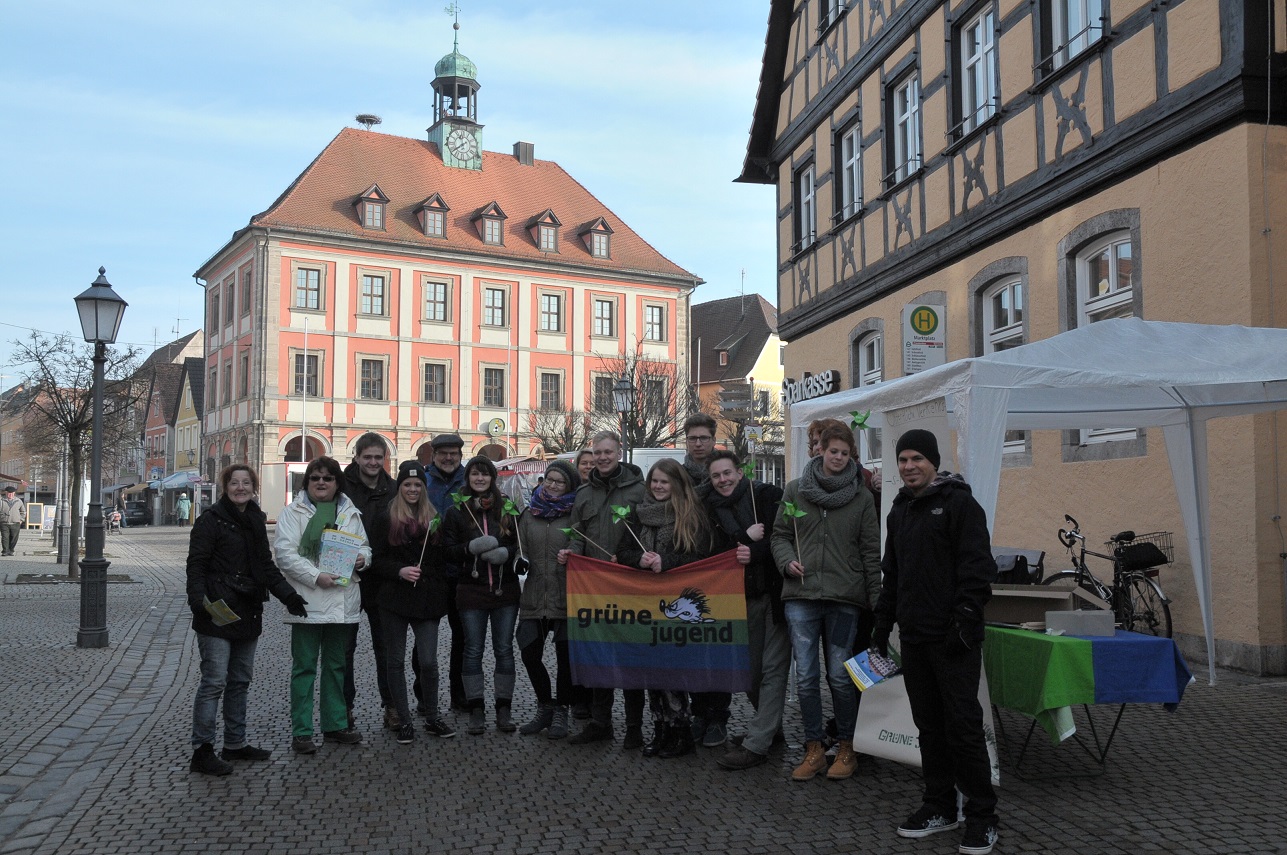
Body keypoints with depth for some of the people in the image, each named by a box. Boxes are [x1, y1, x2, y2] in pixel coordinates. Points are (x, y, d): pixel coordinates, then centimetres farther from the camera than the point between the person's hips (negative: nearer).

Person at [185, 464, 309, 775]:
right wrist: (199, 600, -27)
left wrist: (288, 595, 9)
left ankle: (235, 743, 24)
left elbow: (266, 566, 20)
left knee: (241, 680, 14)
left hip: (247, 614, 8)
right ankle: (202, 750, -3)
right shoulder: (211, 520, -7)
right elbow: (196, 565, -12)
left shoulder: (256, 521, 15)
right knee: (214, 681, -9)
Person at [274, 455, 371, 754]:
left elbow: (365, 545, 21)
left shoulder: (350, 512, 14)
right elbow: (285, 553, -10)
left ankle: (335, 724, 26)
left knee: (337, 665, 15)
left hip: (342, 600, 5)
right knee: (304, 666, 0)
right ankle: (301, 731, 6)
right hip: (307, 601, -5)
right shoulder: (294, 512, -1)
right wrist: (316, 576, -20)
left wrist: (362, 558, -3)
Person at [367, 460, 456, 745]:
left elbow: (443, 559, 18)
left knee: (429, 661, -3)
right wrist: (399, 571, -14)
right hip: (394, 598, -1)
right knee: (395, 661, 5)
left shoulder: (434, 518, 12)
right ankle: (404, 721, 16)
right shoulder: (385, 518, 2)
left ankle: (432, 718, 15)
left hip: (427, 598, 1)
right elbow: (374, 560, -1)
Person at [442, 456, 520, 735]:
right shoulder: (457, 511, 4)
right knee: (473, 650, 2)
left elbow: (520, 543, 9)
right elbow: (449, 550, 1)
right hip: (471, 590, -1)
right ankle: (476, 711, 9)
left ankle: (504, 710, 12)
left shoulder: (507, 507, 7)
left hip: (505, 589, 1)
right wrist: (472, 548, -17)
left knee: (504, 649, 4)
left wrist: (506, 552, -12)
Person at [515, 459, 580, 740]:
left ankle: (560, 712, 19)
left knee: (565, 654, 1)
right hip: (534, 596, 4)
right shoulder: (530, 514, 11)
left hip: (565, 598, -4)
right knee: (529, 653, 3)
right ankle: (545, 707, 25)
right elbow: (521, 551, 14)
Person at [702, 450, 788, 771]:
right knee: (749, 669, 9)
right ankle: (770, 727, 29)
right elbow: (714, 551, 0)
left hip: (774, 591, -5)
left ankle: (757, 743, -4)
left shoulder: (768, 495, -2)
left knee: (772, 668, -6)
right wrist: (745, 536, -15)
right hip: (742, 598, 5)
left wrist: (755, 552, -20)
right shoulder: (711, 509, 11)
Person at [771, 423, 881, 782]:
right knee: (805, 677, 2)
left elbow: (871, 552, 5)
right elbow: (780, 534, 14)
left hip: (844, 598, -1)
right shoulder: (795, 490, 7)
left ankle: (847, 748, 19)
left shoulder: (861, 497, 5)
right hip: (800, 595, 1)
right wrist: (787, 561, -7)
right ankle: (813, 749, 15)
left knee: (840, 677, 3)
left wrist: (876, 600, 1)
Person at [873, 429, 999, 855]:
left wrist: (965, 620, -19)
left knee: (963, 724, -5)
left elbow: (977, 567, -13)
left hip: (953, 638, -7)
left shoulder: (959, 503, -6)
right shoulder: (899, 510, 17)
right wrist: (882, 626, 20)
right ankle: (940, 806, 22)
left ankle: (982, 816, 5)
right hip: (913, 636, 7)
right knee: (929, 724, 12)